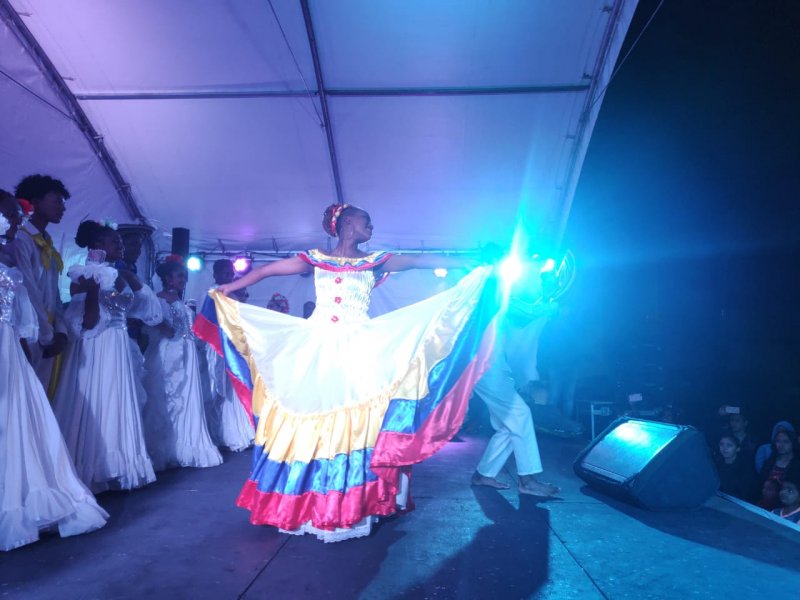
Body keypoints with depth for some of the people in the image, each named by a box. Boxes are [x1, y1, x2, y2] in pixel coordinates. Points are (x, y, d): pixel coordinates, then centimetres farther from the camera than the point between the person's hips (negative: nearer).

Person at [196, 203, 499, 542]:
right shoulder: (316, 259, 9)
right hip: (318, 347, 0)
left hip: (360, 349, 0)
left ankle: (349, 507, 6)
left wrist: (473, 265, 2)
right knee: (310, 416, -1)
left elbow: (420, 261, 6)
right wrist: (231, 288, 10)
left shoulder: (375, 261, 11)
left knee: (354, 418, -3)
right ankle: (310, 504, 11)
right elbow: (268, 270, 12)